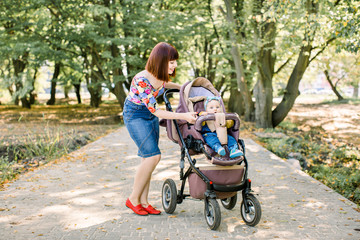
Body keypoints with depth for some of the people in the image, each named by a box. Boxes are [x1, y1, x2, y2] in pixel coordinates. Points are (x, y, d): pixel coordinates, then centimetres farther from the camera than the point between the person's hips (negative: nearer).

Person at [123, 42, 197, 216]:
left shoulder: (161, 75, -10)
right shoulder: (141, 80, -32)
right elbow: (155, 111, -30)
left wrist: (180, 87, 11)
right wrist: (183, 116, -35)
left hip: (150, 116, 7)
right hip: (135, 115, -7)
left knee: (148, 158, 4)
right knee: (153, 156, -16)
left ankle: (143, 201, 11)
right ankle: (133, 199, -1)